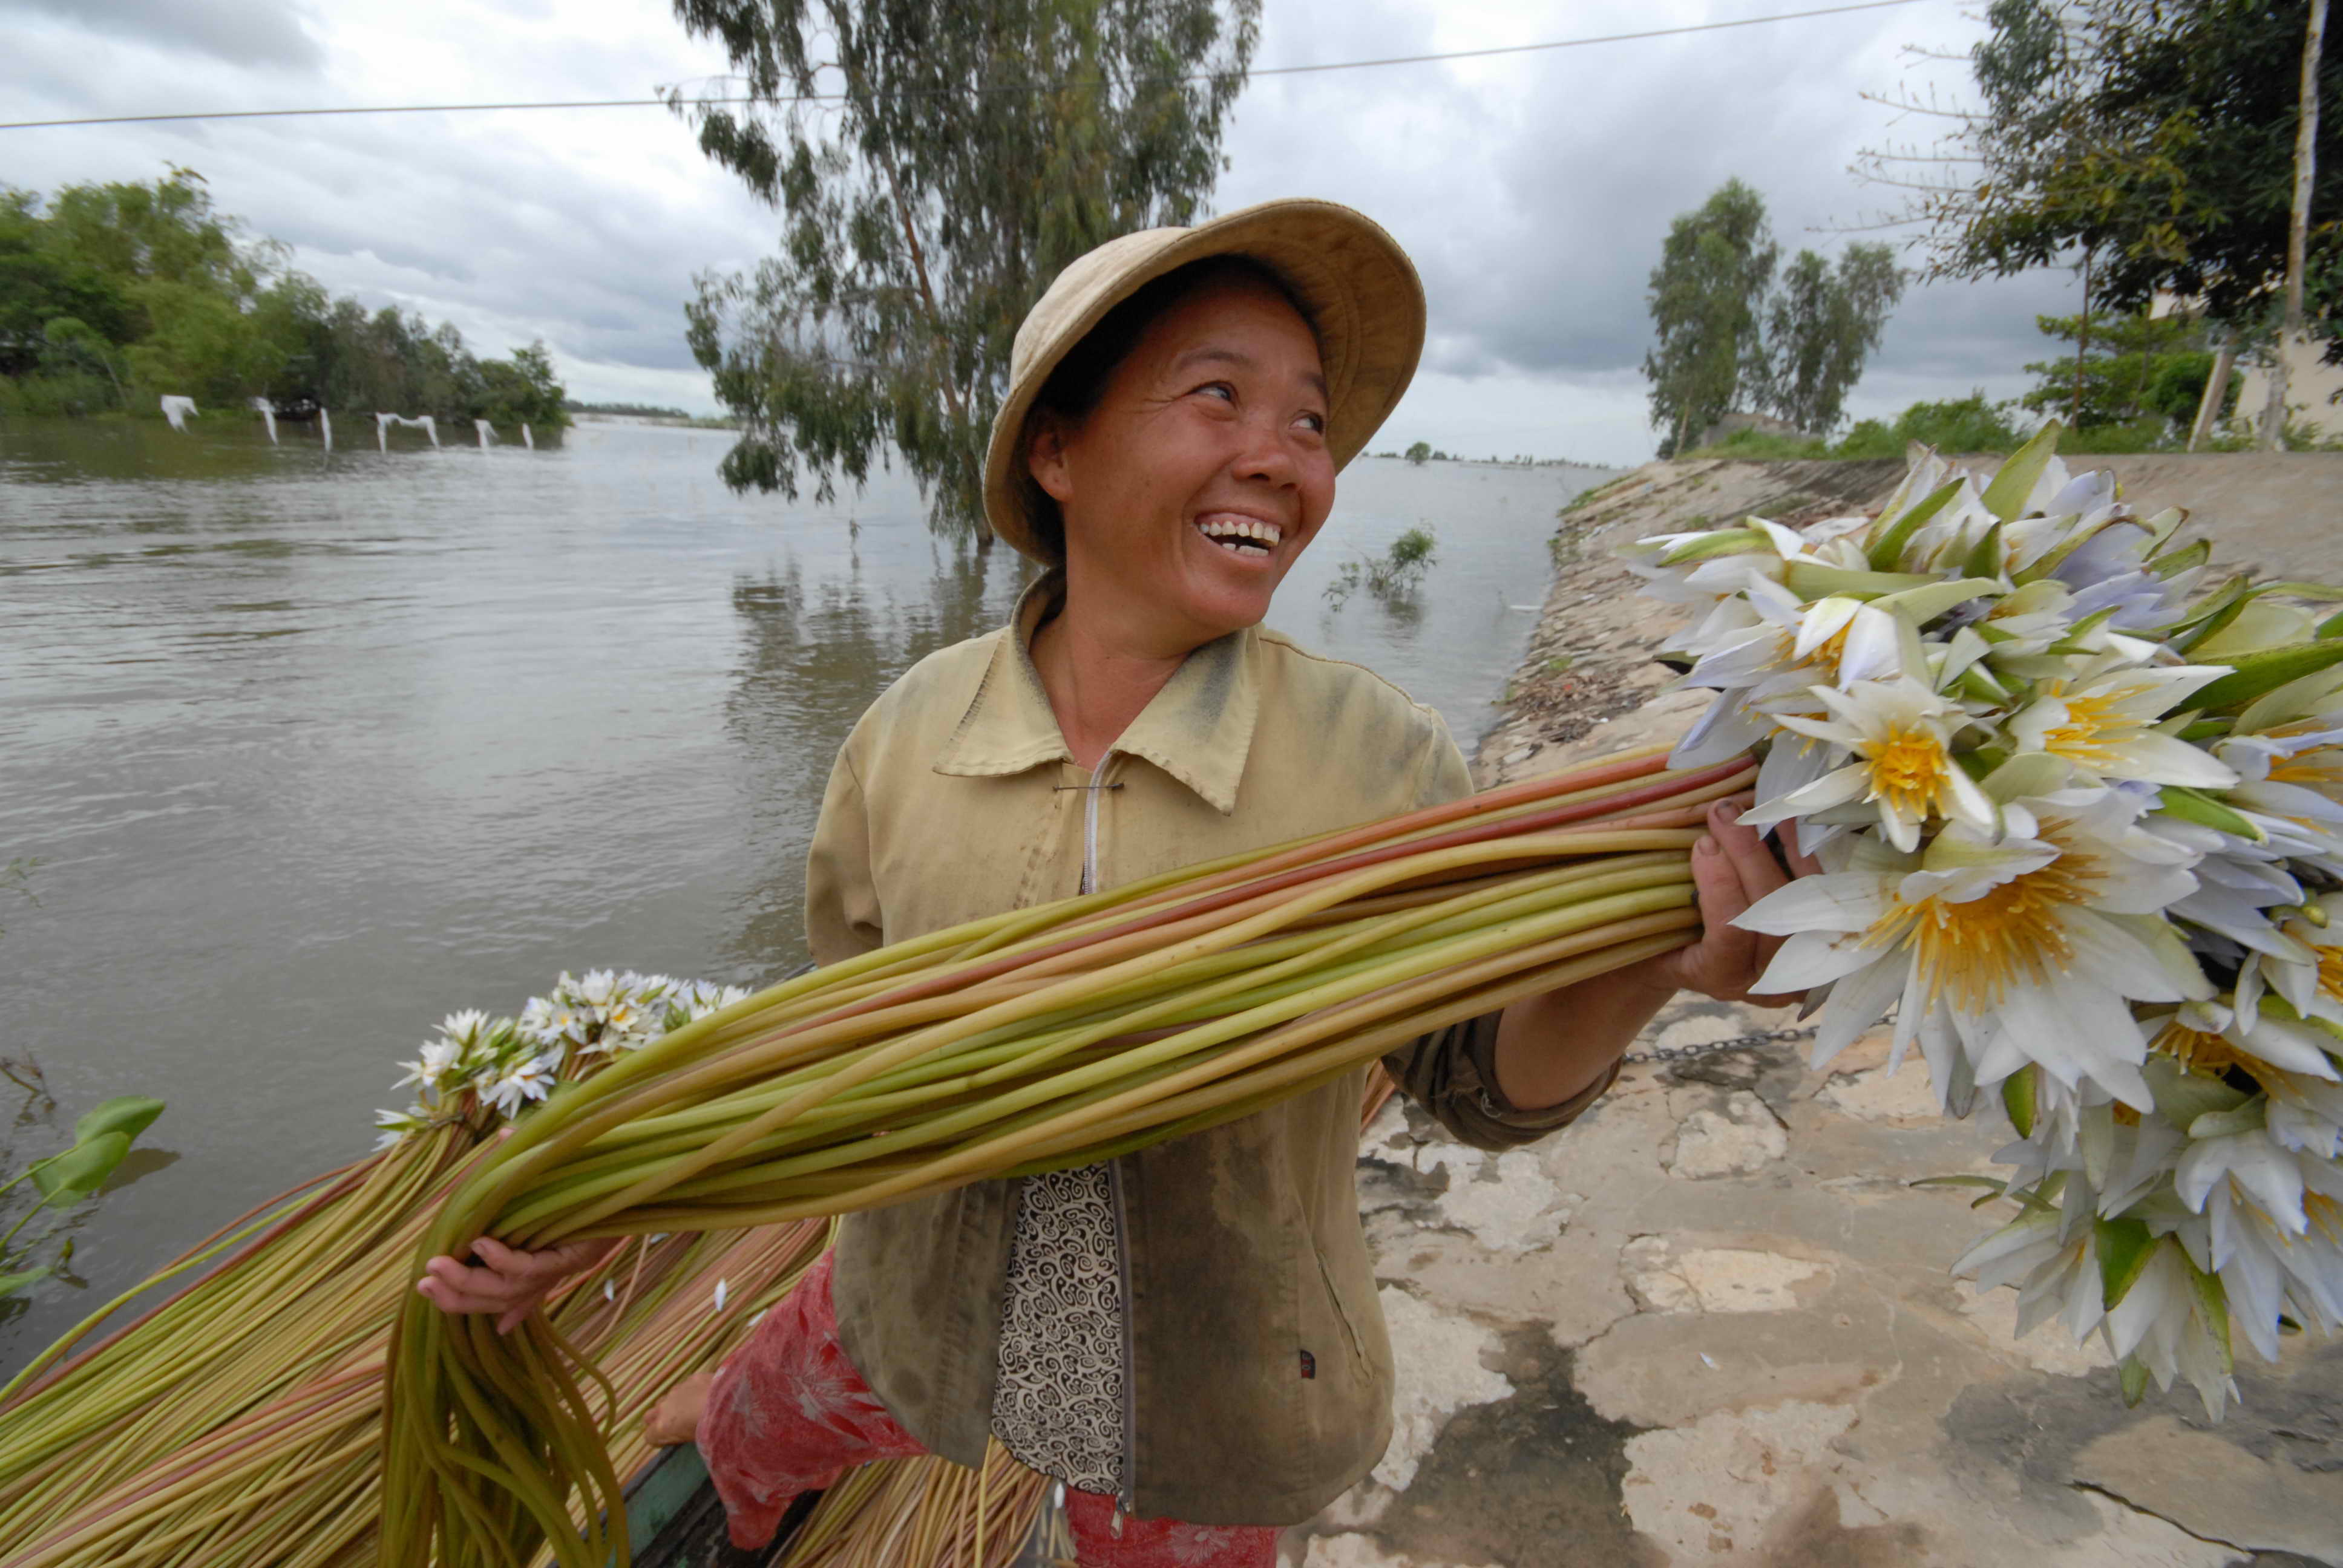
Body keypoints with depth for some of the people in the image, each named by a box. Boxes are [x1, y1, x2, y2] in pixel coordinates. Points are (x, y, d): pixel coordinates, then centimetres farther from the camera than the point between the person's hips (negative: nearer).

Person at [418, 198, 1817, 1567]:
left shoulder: (1383, 762, -23)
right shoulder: (910, 736, -15)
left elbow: (1479, 1084, -14)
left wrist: (1639, 971, -34)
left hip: (1209, 1404, -3)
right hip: (921, 1320, 4)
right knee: (754, 1434, 31)